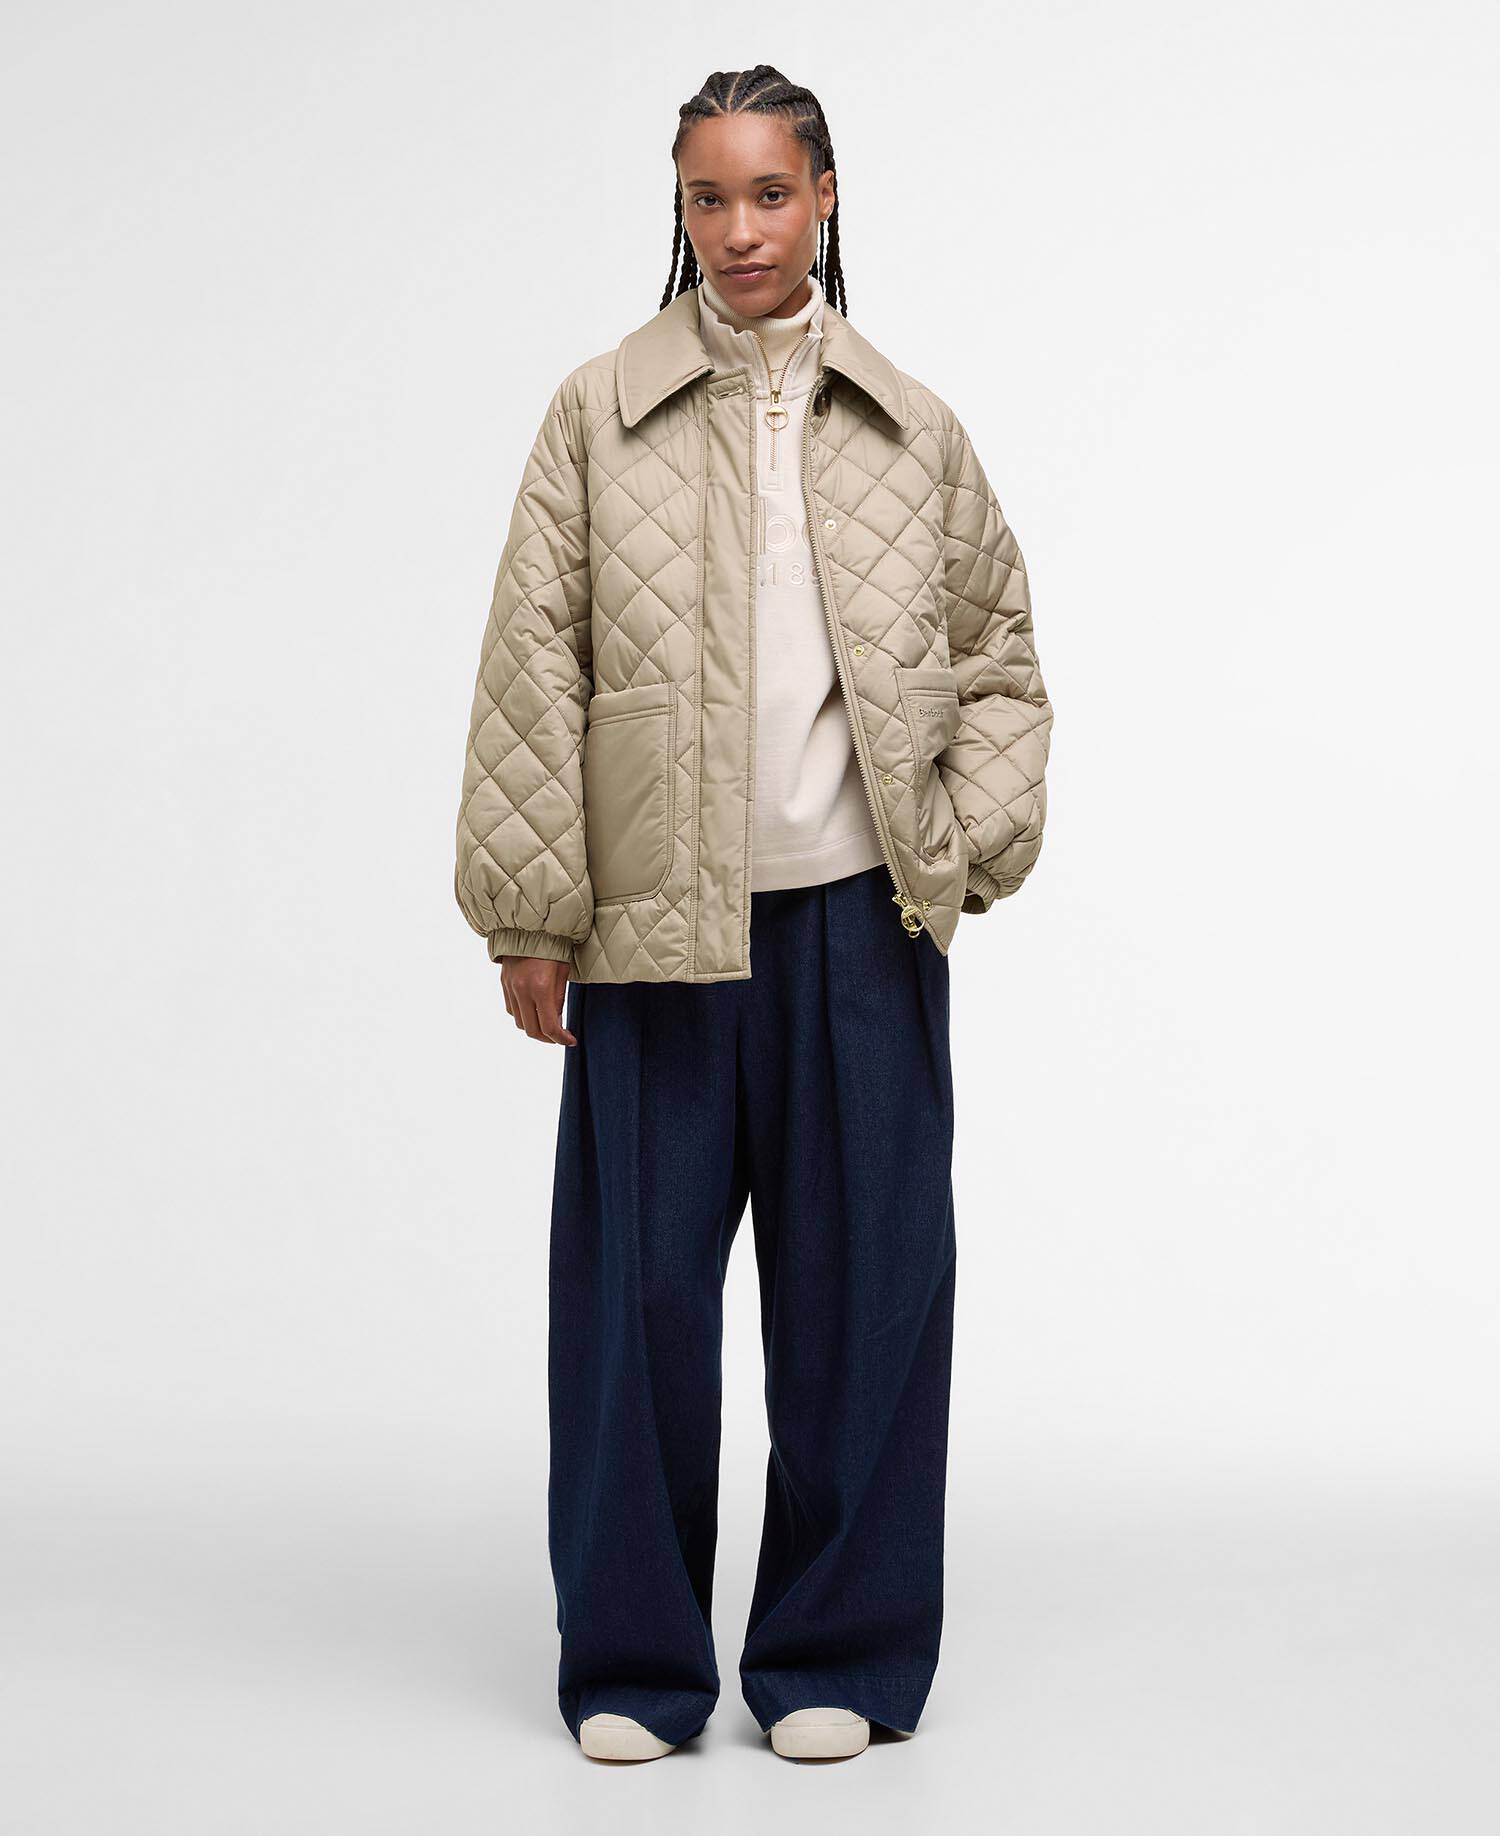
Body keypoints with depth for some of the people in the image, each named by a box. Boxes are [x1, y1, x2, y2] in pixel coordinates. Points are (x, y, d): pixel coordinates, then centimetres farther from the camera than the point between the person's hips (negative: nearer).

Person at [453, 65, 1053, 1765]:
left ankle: (837, 1654, 20)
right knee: (637, 1284, 3)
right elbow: (532, 669, 1)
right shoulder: (600, 413, 3)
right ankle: (632, 1660, 18)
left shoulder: (911, 428, 9)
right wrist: (527, 911, -3)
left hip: (860, 921, 2)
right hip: (655, 924, -1)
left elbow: (996, 638, 17)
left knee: (861, 1282, 6)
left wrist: (978, 833, 3)